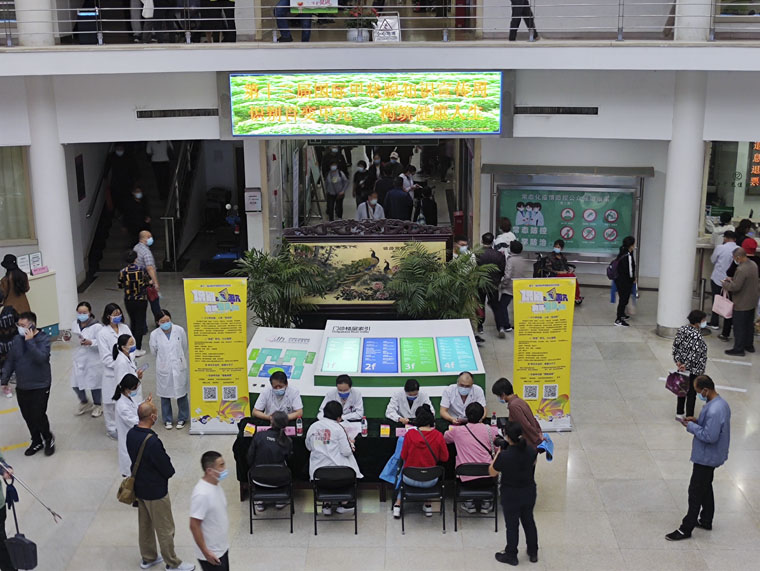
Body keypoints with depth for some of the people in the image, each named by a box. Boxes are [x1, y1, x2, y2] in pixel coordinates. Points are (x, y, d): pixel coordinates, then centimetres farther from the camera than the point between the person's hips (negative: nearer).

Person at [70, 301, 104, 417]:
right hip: (79, 359, 6)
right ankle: (84, 403, 39)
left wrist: (90, 342, -34)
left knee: (94, 383, 11)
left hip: (93, 361, -5)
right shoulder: (75, 324, 0)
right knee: (76, 384, 12)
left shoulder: (97, 326, -20)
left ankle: (98, 405, 36)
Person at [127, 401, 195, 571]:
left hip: (139, 486, 8)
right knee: (165, 529, 9)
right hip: (155, 491, -8)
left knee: (145, 524, 23)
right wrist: (170, 470, -3)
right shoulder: (152, 441, -33)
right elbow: (167, 470, -24)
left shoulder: (131, 434, -6)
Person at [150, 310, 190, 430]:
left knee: (181, 393, 11)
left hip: (179, 367, 0)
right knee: (165, 395, 13)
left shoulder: (179, 330, -11)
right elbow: (153, 351, 4)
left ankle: (182, 418, 29)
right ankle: (167, 420, 30)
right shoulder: (154, 334, -12)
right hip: (164, 369, 0)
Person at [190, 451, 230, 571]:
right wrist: (206, 552, -20)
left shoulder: (215, 485, 0)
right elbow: (194, 526, -24)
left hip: (221, 548, 9)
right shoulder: (201, 494, -29)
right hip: (212, 553, -9)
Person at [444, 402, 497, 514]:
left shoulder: (457, 431, -1)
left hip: (467, 480, 0)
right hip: (488, 479, 0)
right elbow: (498, 450, 12)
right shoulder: (490, 430, -1)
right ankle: (485, 502, 29)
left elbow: (444, 438, 20)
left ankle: (469, 502, 24)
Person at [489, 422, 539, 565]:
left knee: (512, 525, 15)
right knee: (529, 520, 24)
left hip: (511, 495, -4)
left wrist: (498, 453, -9)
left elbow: (492, 472, -13)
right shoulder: (531, 450, -16)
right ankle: (533, 553, 40)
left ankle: (511, 556, 32)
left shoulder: (504, 456, -30)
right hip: (529, 492, 4)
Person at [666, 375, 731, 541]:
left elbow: (710, 436, -30)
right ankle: (706, 520, 38)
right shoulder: (721, 403, 2)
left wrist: (691, 426, -19)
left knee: (695, 492, -1)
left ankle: (686, 529, 7)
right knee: (705, 488, 23)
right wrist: (697, 421, 3)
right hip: (711, 457, 10)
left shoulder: (713, 410, -31)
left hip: (706, 458, -10)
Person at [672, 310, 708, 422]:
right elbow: (695, 354, -26)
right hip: (694, 370, -8)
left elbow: (676, 346, 0)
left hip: (682, 367, 8)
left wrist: (678, 361, -2)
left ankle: (679, 414, 33)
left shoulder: (681, 330, -3)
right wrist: (686, 365, -15)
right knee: (691, 393, 6)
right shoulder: (697, 336, -26)